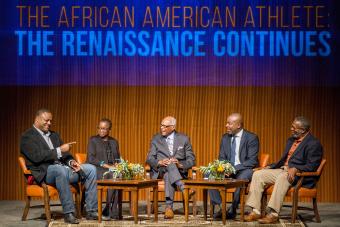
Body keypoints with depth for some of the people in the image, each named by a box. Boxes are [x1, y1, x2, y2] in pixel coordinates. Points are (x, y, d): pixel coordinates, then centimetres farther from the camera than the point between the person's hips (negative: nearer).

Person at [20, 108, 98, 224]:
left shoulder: (54, 135, 22)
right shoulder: (27, 137, -3)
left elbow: (64, 154, 20)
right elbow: (37, 157, -17)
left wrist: (71, 161, -4)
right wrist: (59, 150, -18)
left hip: (62, 168, 8)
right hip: (44, 172, -8)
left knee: (90, 169, -8)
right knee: (60, 169, -40)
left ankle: (91, 211, -11)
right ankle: (68, 213, -36)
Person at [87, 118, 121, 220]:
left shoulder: (114, 142, 21)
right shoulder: (93, 140, 7)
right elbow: (90, 158, -5)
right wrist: (105, 165, -15)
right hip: (98, 170, -4)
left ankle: (108, 211, -29)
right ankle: (113, 212, -28)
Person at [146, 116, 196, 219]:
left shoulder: (184, 139, 10)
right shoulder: (156, 139, 13)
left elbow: (191, 160, 5)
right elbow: (149, 159, 4)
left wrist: (180, 164, -17)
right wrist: (159, 162, -19)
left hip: (179, 171, 0)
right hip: (159, 171, 0)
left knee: (168, 175, -36)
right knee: (169, 164, -34)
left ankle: (169, 207, -44)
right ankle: (183, 188, -50)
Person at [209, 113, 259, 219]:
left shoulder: (252, 138, -8)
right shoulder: (225, 138, 10)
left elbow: (252, 161, -14)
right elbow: (221, 158, 13)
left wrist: (235, 168, -25)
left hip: (245, 170, -5)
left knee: (241, 178, -39)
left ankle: (232, 210, -24)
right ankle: (221, 208, -19)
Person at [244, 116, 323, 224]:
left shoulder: (314, 144, -8)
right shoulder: (291, 140, 19)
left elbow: (311, 166, -17)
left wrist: (295, 169, -31)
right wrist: (270, 167, 11)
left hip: (300, 175, -9)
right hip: (282, 170, 9)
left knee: (282, 177, -39)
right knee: (257, 174, -8)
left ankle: (273, 214, -41)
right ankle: (255, 212, -14)